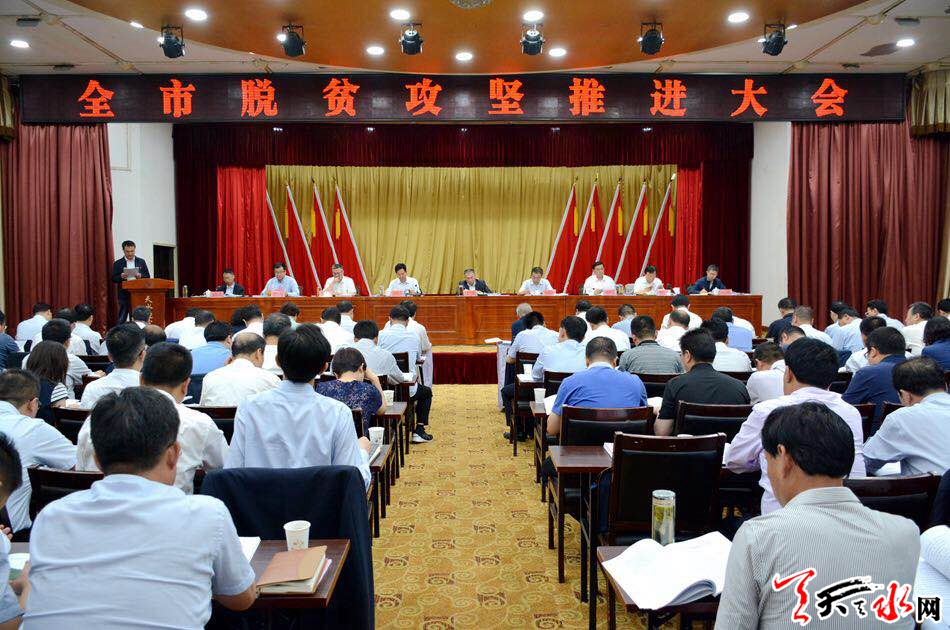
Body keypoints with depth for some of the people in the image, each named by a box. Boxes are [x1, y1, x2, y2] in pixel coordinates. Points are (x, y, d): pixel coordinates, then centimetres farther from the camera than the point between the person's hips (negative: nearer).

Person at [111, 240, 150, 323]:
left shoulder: (141, 262, 10)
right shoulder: (117, 263, 6)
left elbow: (148, 276, 7)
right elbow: (114, 279, 3)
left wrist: (140, 276, -13)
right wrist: (121, 277, -17)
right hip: (124, 295, -1)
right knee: (122, 319, -2)